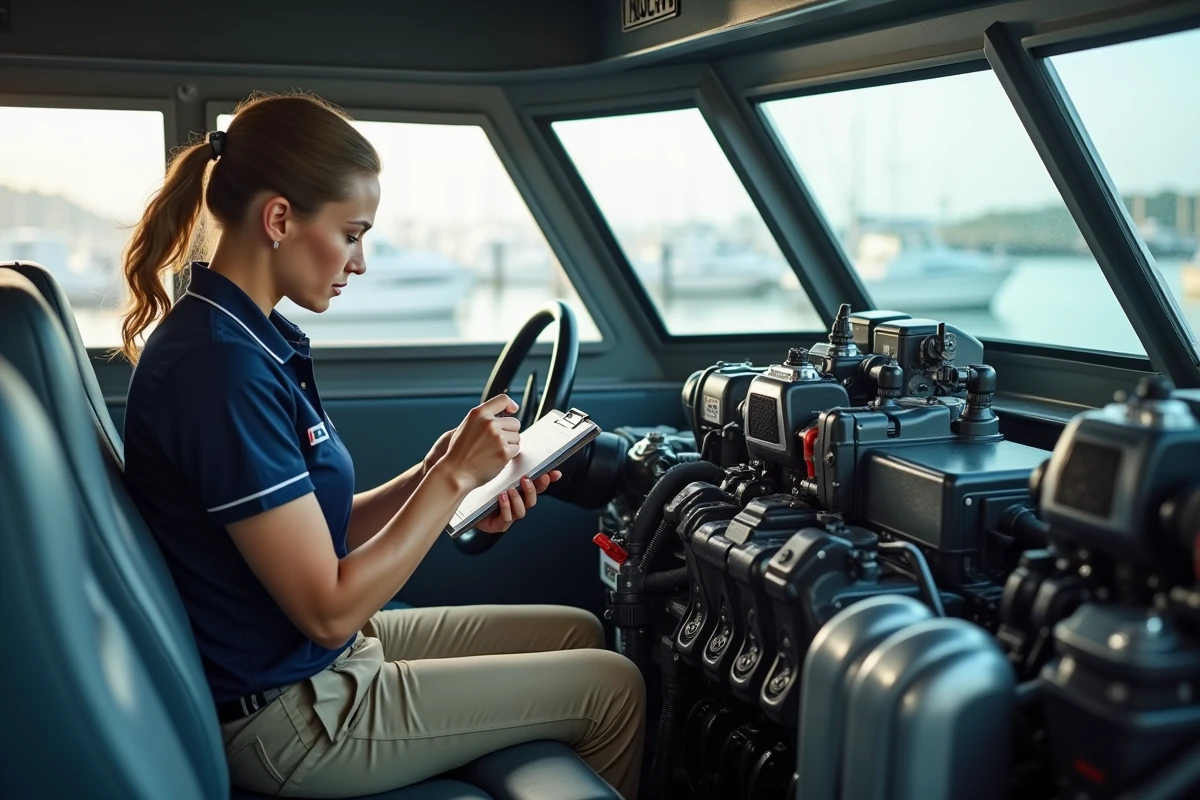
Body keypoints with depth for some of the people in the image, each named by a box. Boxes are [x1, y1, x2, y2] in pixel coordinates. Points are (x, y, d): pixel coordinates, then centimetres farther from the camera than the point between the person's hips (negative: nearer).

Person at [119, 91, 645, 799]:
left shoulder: (241, 336, 3)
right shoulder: (223, 369, -27)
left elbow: (316, 532, 4)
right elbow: (330, 610, -24)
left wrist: (433, 479, -8)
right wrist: (453, 478, -18)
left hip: (321, 661, 9)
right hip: (290, 719, -9)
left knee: (579, 632, 16)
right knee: (612, 686, 0)